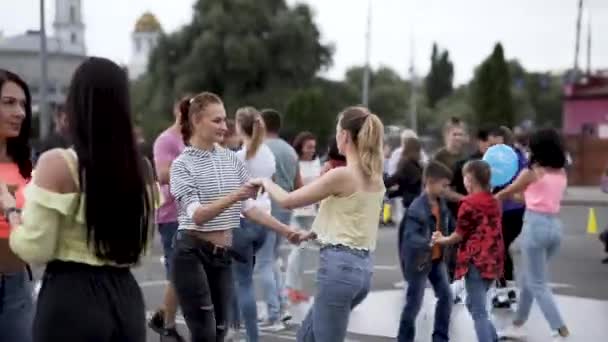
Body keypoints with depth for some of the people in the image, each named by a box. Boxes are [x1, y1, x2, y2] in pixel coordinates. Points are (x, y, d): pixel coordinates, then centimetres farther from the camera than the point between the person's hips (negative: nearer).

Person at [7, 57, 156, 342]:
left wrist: (10, 209, 4)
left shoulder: (57, 164, -13)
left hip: (70, 299, -5)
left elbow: (35, 251, -10)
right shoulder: (142, 168, 4)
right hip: (126, 298, 6)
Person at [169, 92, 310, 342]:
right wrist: (234, 195, -35)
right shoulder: (182, 164, -10)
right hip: (192, 254, -5)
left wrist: (285, 231, 2)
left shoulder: (231, 159, 6)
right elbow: (197, 215, -21)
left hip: (223, 255, 6)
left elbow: (248, 207, 9)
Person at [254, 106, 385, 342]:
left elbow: (287, 201, -8)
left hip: (339, 264, -9)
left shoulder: (342, 175, -16)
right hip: (362, 265, 9)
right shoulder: (375, 178, 9)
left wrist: (265, 181, 10)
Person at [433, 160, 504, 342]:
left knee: (479, 312, -5)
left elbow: (460, 234, -6)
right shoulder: (494, 202, 12)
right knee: (474, 304, 21)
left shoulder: (469, 203, -11)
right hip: (493, 261, 8)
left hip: (476, 262, -8)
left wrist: (442, 240, 13)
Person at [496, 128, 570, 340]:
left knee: (537, 284, -1)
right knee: (527, 278, 20)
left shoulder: (532, 172, -8)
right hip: (555, 226, 7)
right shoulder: (561, 174, 9)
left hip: (536, 225, -7)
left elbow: (506, 193, 5)